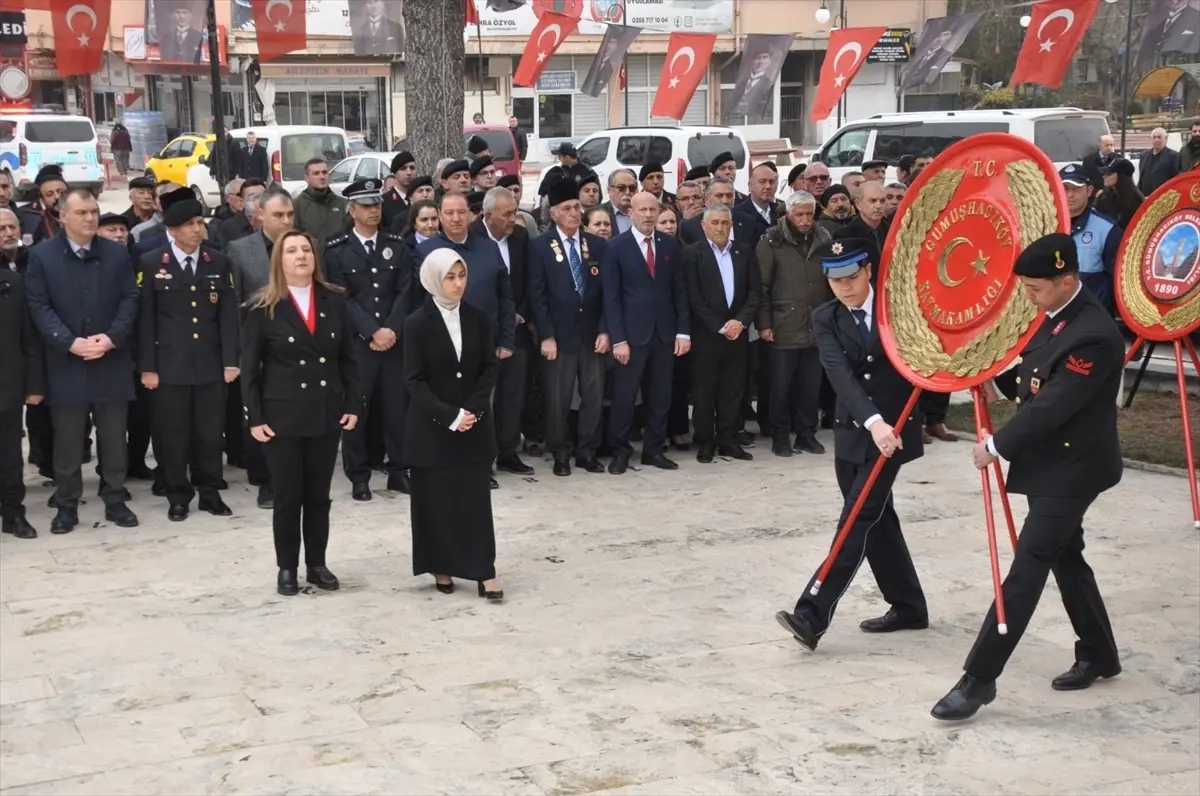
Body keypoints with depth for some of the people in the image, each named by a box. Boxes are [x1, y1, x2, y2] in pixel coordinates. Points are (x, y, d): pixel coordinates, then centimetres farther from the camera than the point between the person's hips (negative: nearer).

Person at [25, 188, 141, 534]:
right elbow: (39, 307, -5)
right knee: (67, 440, 5)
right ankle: (66, 506, 14)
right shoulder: (42, 255, 0)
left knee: (113, 437, 8)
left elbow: (130, 299, 3)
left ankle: (115, 500, 18)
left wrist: (112, 337, -12)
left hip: (111, 361, 2)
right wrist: (70, 342, -16)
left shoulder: (117, 253, 7)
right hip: (66, 363, -2)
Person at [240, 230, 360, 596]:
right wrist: (254, 417, -9)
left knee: (319, 495, 10)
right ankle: (287, 568, 15)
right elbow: (250, 368, -4)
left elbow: (347, 358, 7)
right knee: (287, 496, 4)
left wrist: (353, 404, 1)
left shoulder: (334, 301, 4)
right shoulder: (263, 308, -5)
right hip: (282, 415, -3)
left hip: (326, 413, 3)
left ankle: (317, 564, 21)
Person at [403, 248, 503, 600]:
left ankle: (484, 571, 2)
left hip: (475, 422, 2)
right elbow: (415, 380, -10)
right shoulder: (417, 323, -8)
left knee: (476, 495, 1)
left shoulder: (477, 318, 1)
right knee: (436, 498, 4)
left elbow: (489, 367, 3)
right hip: (431, 425, -2)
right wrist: (449, 416, -17)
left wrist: (472, 409, -10)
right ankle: (441, 567, 16)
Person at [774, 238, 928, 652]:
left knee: (859, 518, -10)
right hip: (852, 433, 4)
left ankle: (813, 614, -16)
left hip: (893, 431, -4)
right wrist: (873, 421, -33)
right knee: (876, 519, 12)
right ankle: (908, 606, 27)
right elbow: (840, 373, -18)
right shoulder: (825, 319, -3)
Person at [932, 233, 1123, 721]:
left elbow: (1052, 406, -25)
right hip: (1050, 463, 10)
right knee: (1065, 559, 20)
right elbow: (1028, 385, 16)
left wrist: (997, 446, -17)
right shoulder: (1053, 318, 6)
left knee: (1026, 569, -10)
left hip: (1070, 470, -10)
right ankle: (1099, 655, 36)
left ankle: (979, 679, -9)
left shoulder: (1094, 335, -24)